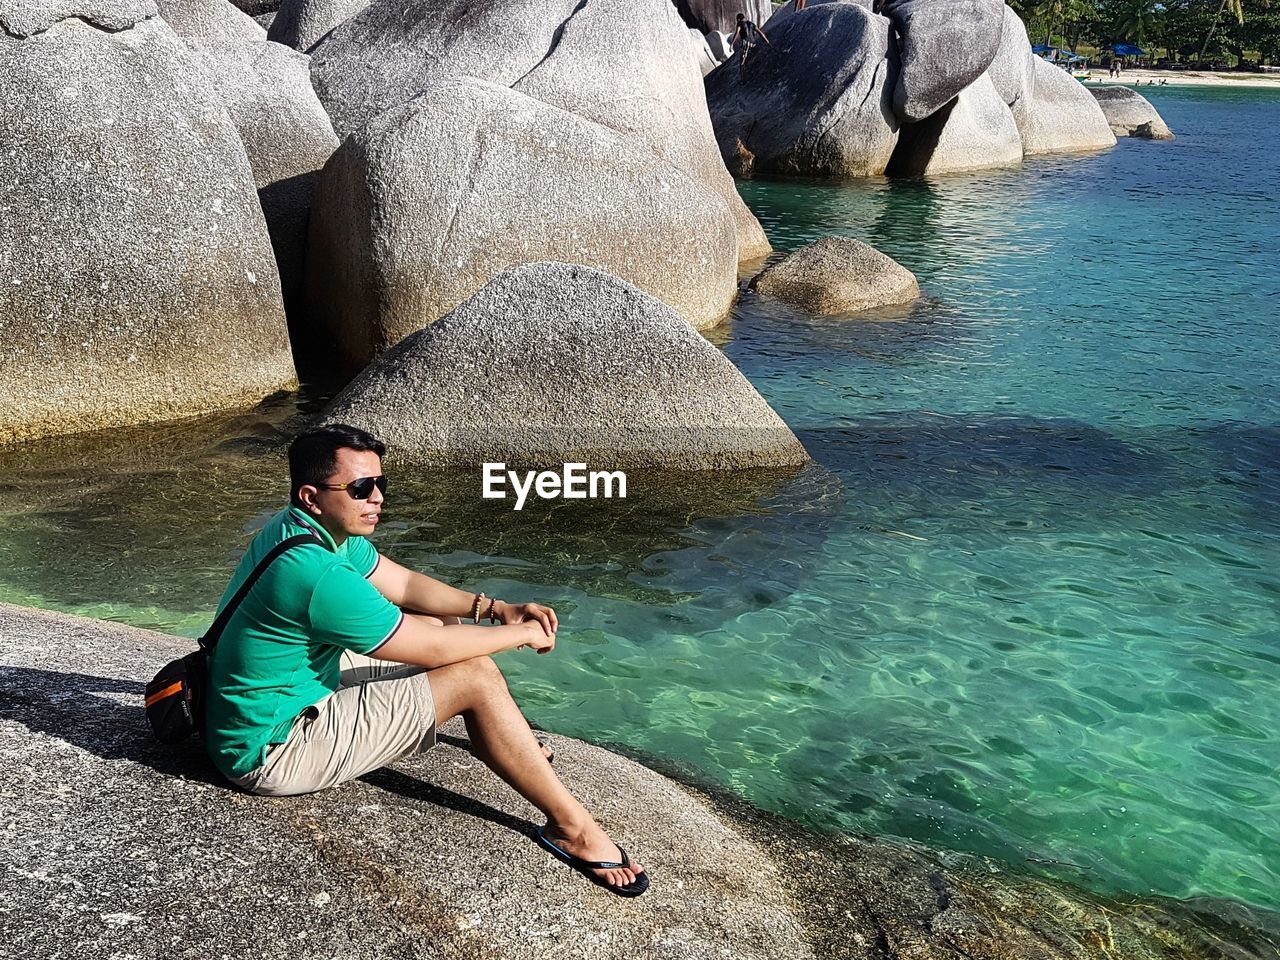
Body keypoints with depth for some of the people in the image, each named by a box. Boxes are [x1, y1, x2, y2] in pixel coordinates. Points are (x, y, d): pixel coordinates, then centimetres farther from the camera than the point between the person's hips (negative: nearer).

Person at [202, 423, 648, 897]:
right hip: (273, 754, -10)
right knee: (476, 677, -13)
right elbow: (432, 650, -22)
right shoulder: (317, 573, -31)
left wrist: (494, 608, -3)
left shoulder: (320, 528, -1)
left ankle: (507, 741, 35)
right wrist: (522, 634, -8)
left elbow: (403, 584, 9)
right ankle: (571, 827, -3)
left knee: (435, 622, 14)